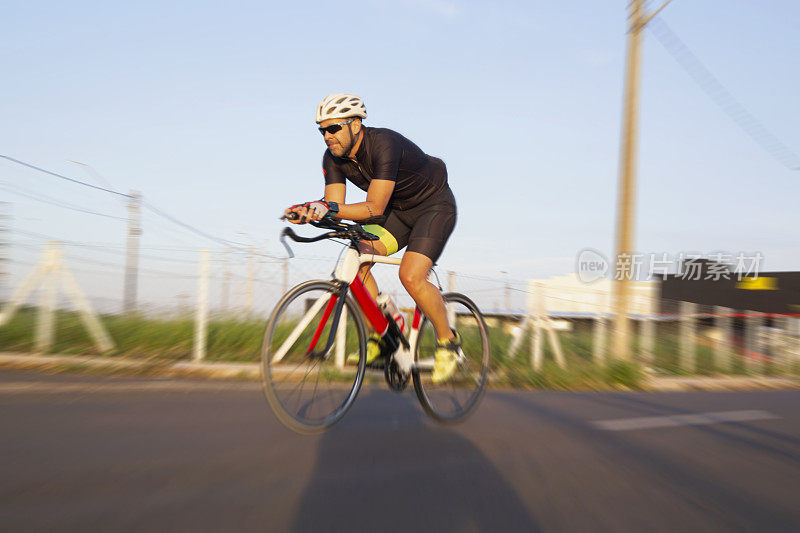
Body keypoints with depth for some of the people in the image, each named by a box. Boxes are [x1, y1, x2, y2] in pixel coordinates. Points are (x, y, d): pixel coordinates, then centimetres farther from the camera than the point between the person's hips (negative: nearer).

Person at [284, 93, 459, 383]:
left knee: (411, 276, -24)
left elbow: (375, 207, -35)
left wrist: (329, 209, -44)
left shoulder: (384, 144, -30)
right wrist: (309, 211, -31)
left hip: (435, 206, -6)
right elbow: (334, 207, -11)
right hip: (397, 210, 7)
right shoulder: (333, 158, -8)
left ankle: (448, 340, 0)